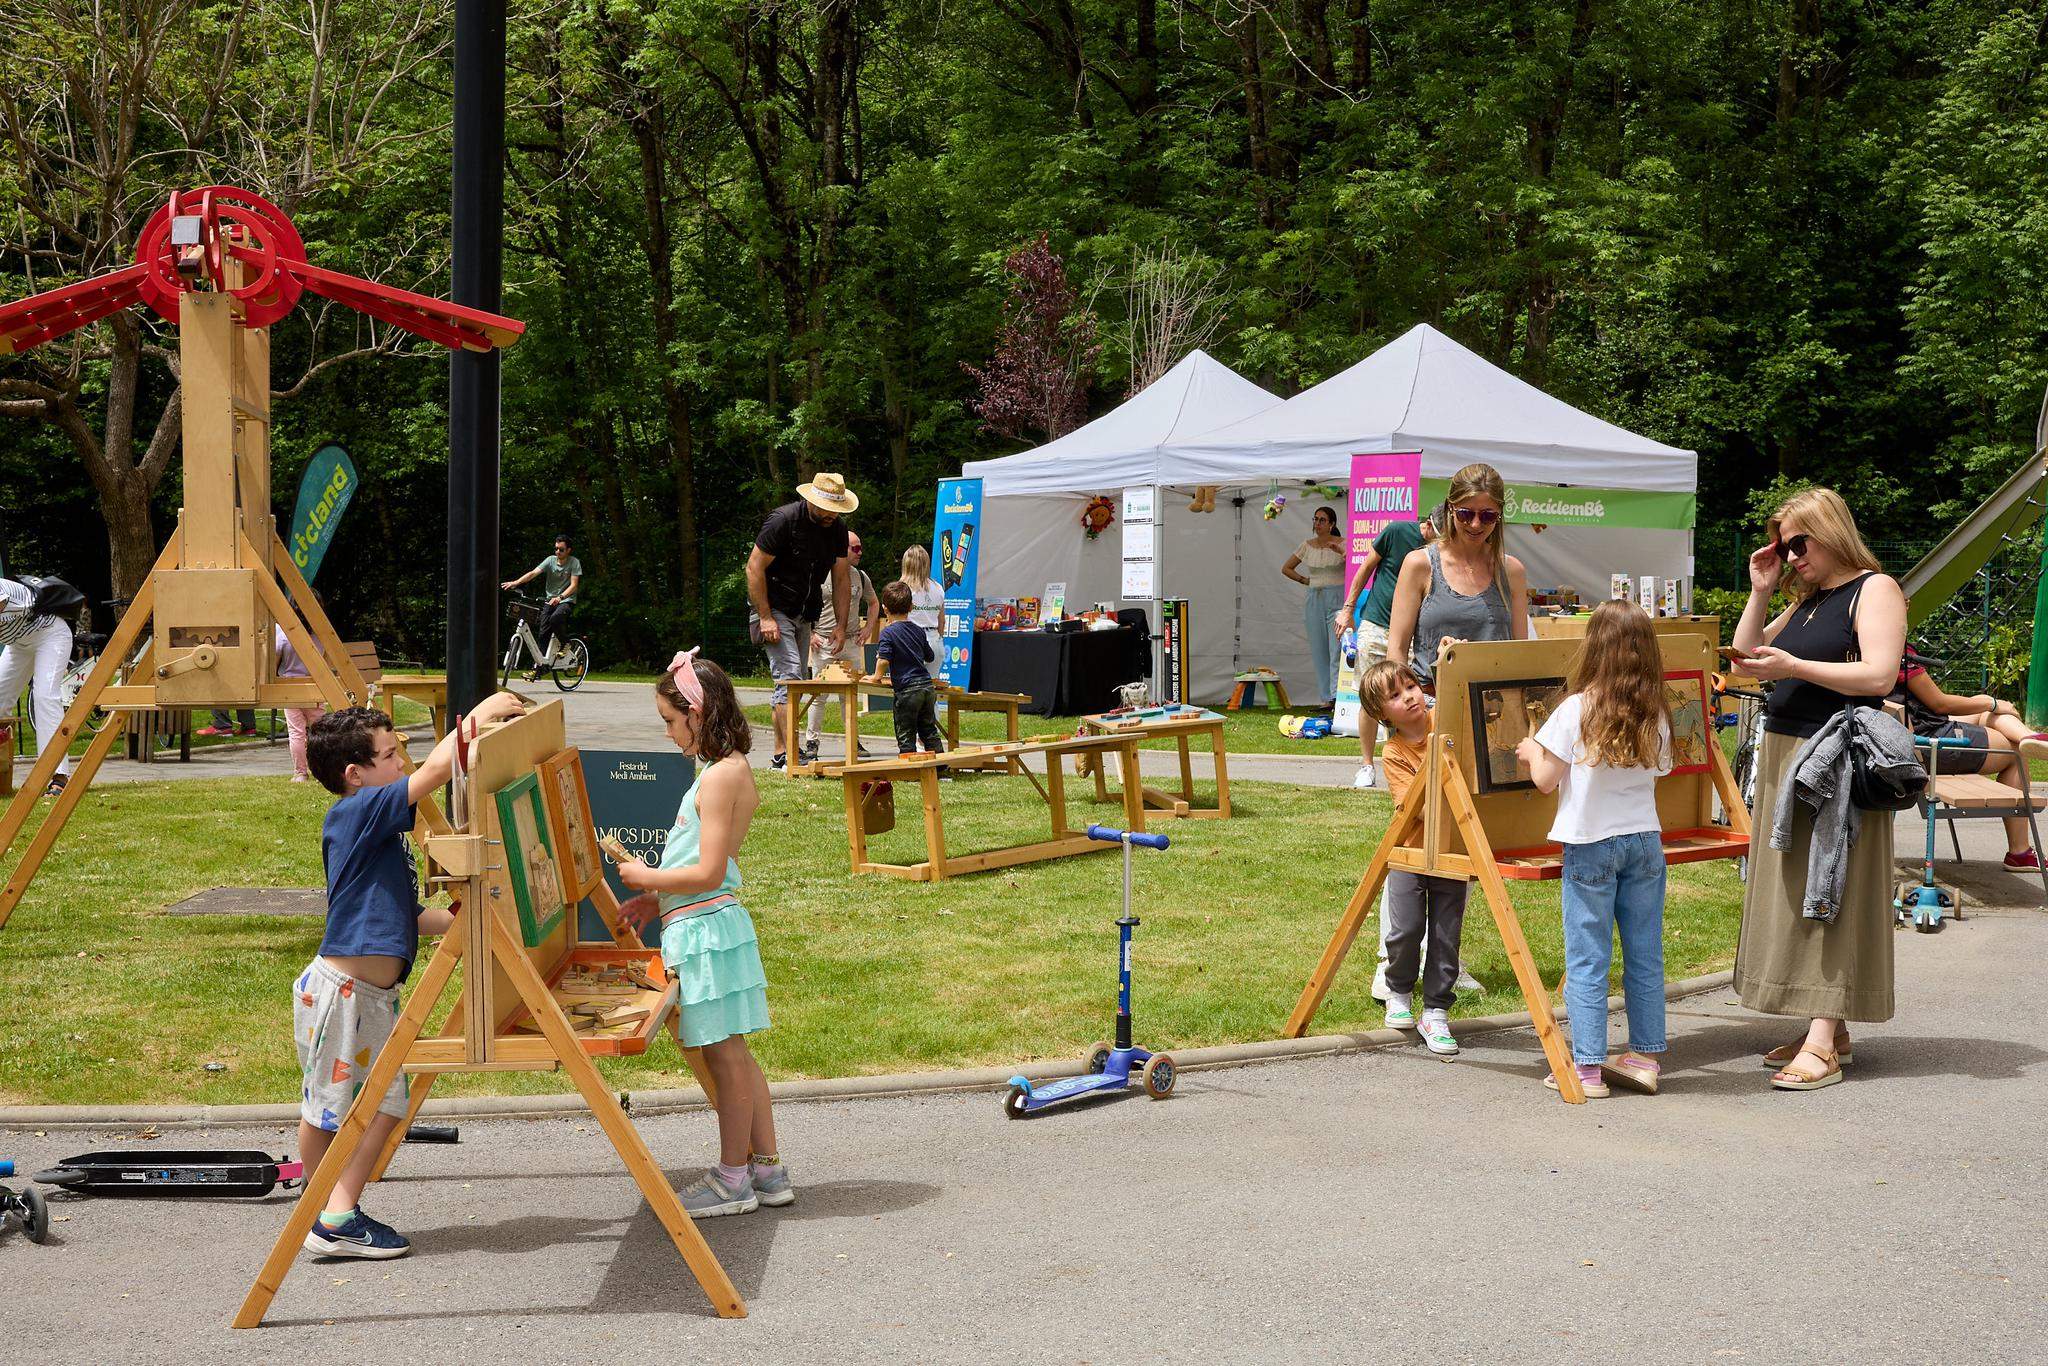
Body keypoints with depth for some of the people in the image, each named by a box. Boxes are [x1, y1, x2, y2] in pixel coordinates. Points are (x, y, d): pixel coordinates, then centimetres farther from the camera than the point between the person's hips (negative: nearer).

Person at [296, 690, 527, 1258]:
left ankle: (341, 1212, 17)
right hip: (339, 990, -9)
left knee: (386, 1103, 11)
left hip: (376, 995, 9)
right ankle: (331, 1220, 8)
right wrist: (480, 715, -12)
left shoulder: (380, 831, 16)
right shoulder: (354, 813, -13)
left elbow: (410, 916, 21)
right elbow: (437, 769, -23)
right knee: (326, 1109, 2)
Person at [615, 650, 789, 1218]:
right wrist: (657, 899, 17)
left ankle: (732, 1180, 11)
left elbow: (708, 872, -21)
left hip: (704, 929, -10)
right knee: (732, 1053, 14)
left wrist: (645, 878, -9)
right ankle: (766, 1168, 22)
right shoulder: (732, 770, 13)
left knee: (725, 1055, 1)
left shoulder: (720, 776, -18)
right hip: (710, 922, 10)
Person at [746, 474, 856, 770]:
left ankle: (779, 756, 13)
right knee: (790, 675, -18)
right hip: (773, 609, -7)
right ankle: (791, 754, -21)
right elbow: (754, 568, -17)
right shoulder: (783, 521, -20)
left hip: (804, 615, 7)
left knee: (795, 682, 7)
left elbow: (840, 579, 8)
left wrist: (841, 625, 1)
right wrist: (765, 617, -21)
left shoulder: (837, 528, 0)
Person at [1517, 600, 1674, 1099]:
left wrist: (1532, 750, 11)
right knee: (1645, 957, 12)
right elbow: (1655, 773, 9)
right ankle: (1644, 1057, 19)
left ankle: (1588, 1068, 1)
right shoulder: (1655, 717, 2)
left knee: (1587, 963, 1)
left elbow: (1546, 779, -9)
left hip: (1590, 846, -4)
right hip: (1645, 840, 4)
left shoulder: (1576, 711, -11)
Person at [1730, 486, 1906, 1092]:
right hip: (1784, 757, 9)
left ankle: (1822, 1044, -11)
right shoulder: (1806, 602, 19)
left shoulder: (1875, 589, -6)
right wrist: (1759, 593, 10)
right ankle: (1829, 1028, 15)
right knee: (1794, 889, 8)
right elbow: (1749, 658, 20)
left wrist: (1793, 666, -24)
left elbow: (1879, 675, -19)